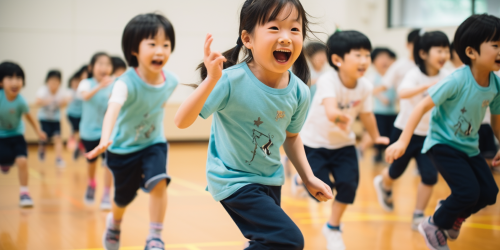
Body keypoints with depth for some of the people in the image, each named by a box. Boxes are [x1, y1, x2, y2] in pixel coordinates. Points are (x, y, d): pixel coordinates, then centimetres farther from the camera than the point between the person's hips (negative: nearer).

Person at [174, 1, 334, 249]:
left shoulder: (299, 92, -9)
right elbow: (182, 121, -31)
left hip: (271, 179, 7)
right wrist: (211, 81, -42)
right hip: (234, 180, -7)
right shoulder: (232, 81, -26)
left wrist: (308, 178, 6)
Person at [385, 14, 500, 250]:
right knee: (468, 191, -18)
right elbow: (423, 106, -24)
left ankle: (454, 215, 29)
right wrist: (403, 141, -28)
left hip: (469, 146, 7)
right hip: (442, 144, -7)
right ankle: (434, 225, 10)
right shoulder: (457, 80, -26)